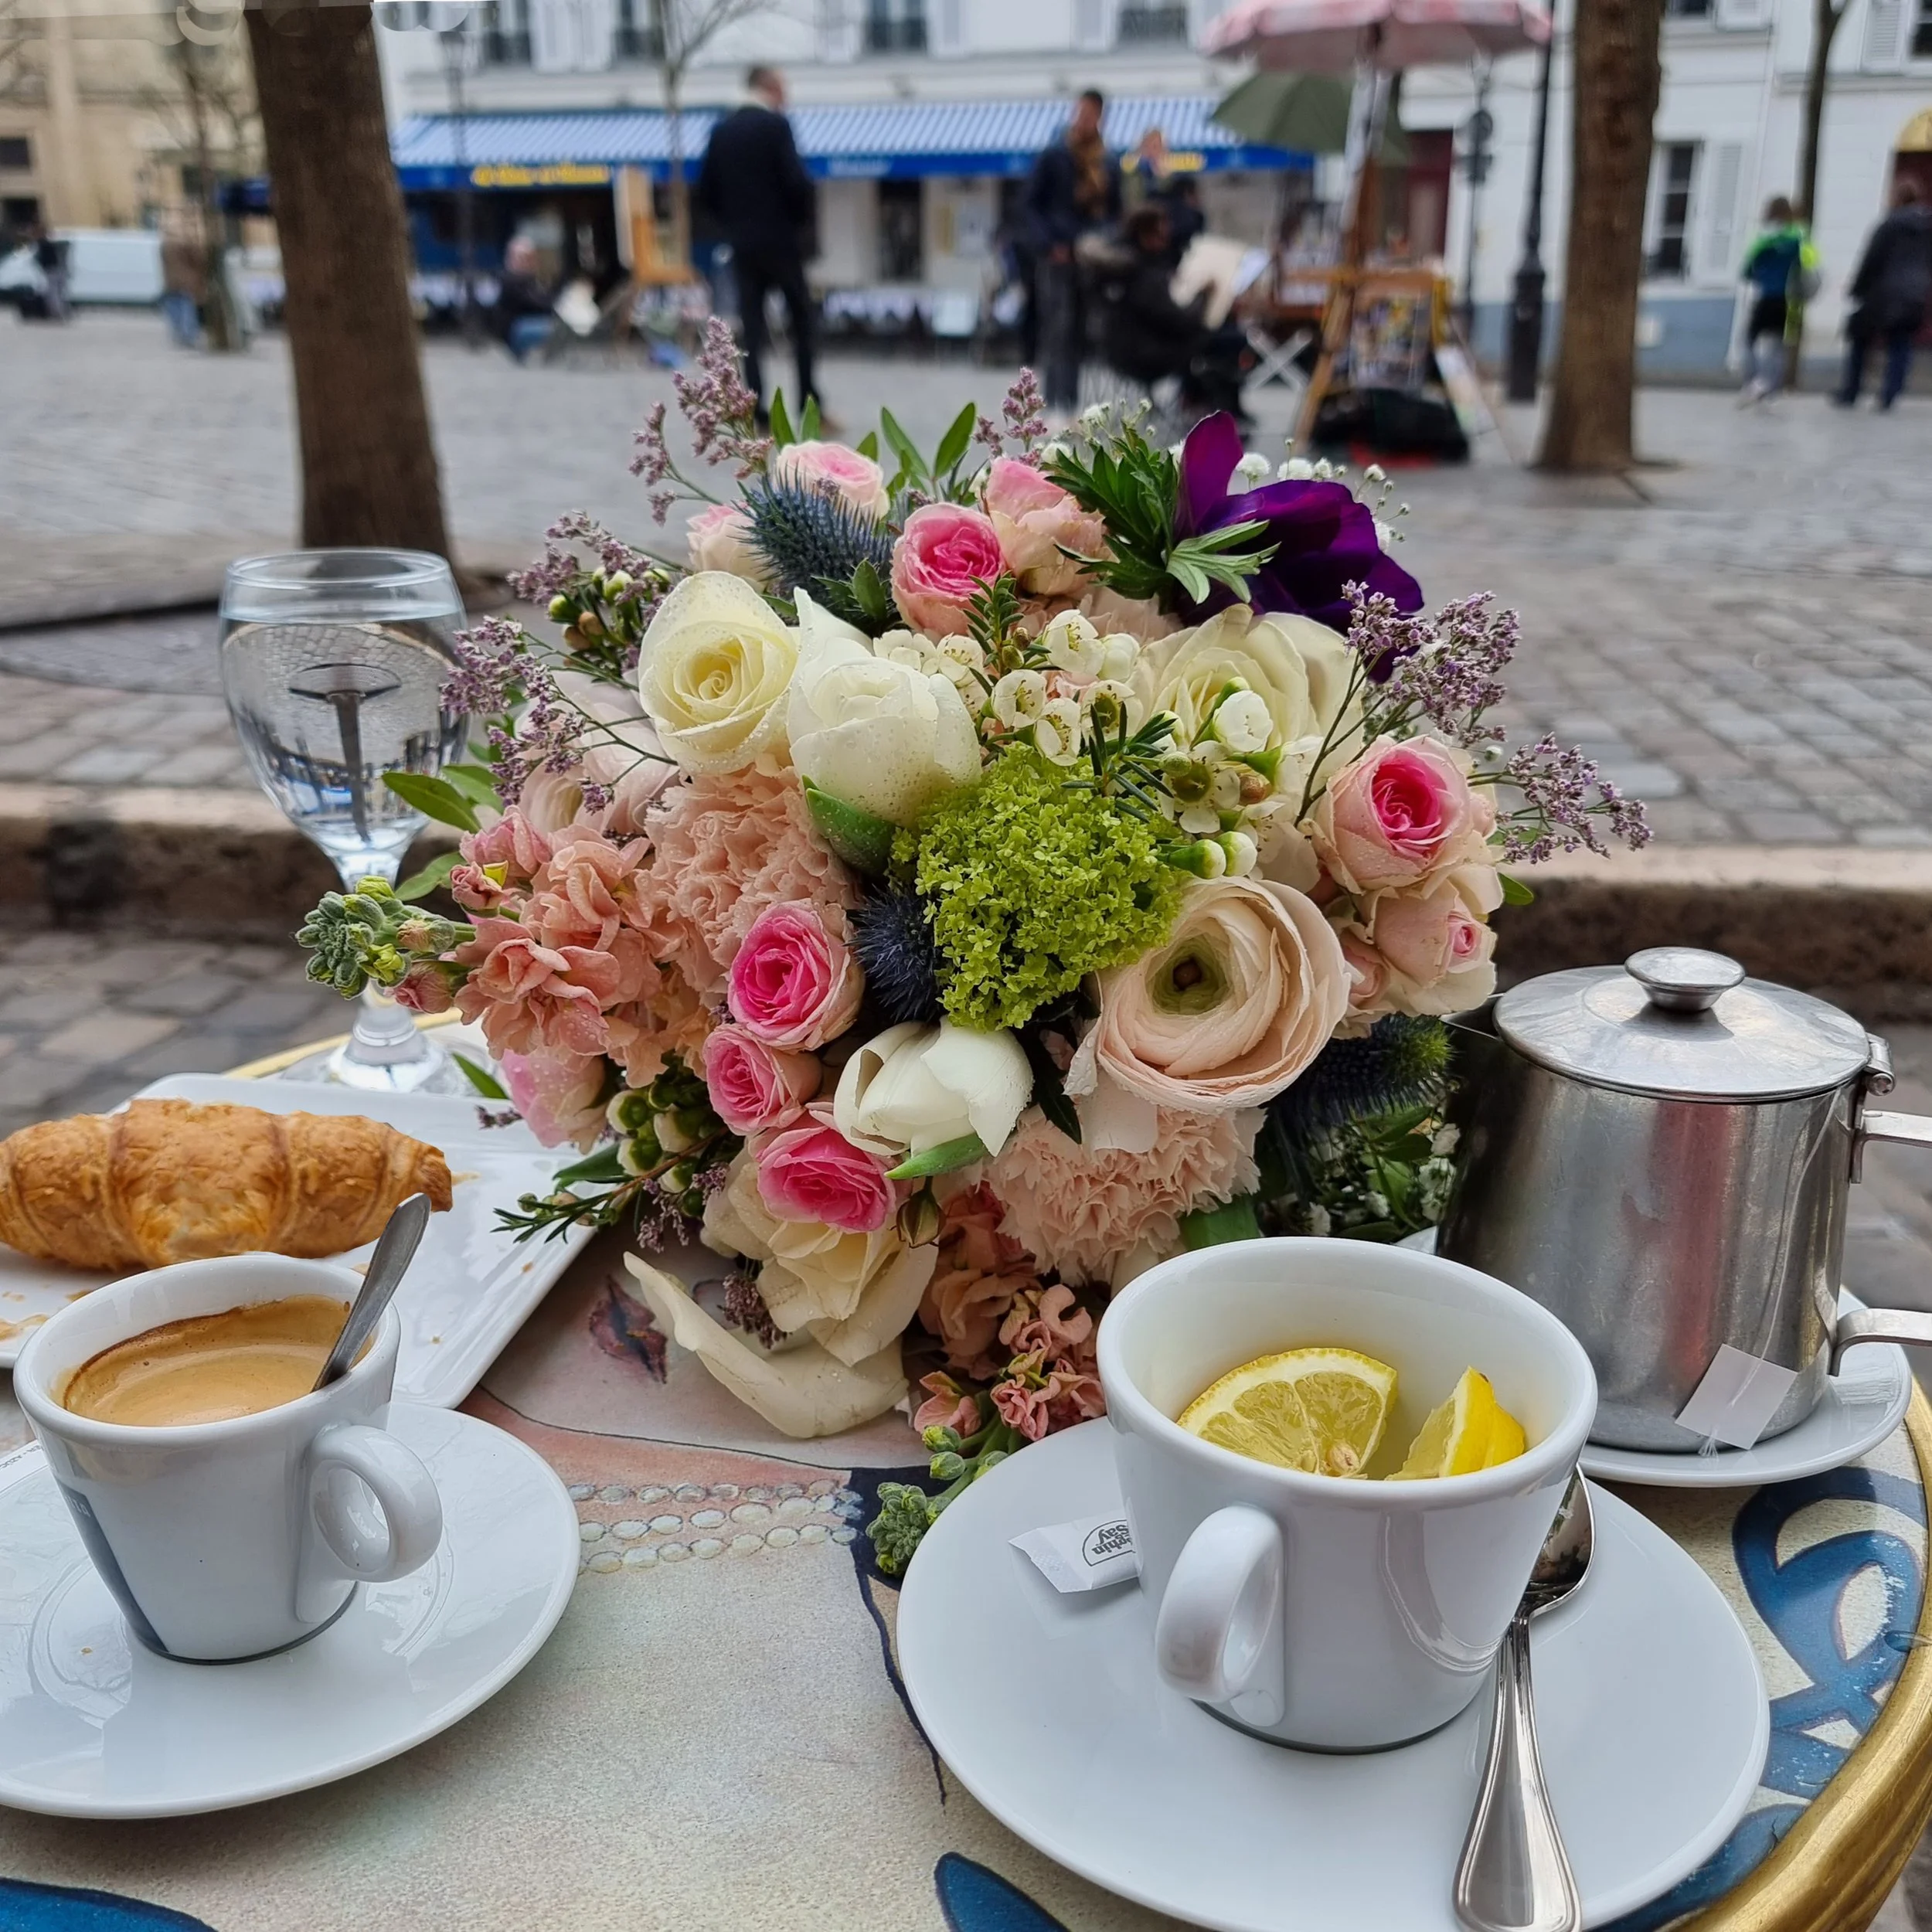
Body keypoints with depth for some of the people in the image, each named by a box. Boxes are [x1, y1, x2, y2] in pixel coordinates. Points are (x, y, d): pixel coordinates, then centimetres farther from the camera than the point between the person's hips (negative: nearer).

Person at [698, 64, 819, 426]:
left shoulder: (721, 131, 8)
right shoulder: (776, 125, -8)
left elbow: (706, 193, 9)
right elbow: (797, 182, -15)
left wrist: (732, 225, 18)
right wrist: (808, 223, 0)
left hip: (742, 243, 4)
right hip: (781, 239, -4)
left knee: (751, 325, 3)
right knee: (801, 318, 9)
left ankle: (756, 409, -4)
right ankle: (808, 398, 9)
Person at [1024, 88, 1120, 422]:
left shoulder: (1108, 165, 16)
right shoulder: (1053, 158, 4)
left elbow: (1114, 211, 21)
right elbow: (1032, 204, 2)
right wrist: (1049, 244, -11)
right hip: (1058, 257, -4)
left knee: (1078, 332, 3)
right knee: (1059, 330, -12)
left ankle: (1069, 401, 9)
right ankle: (1058, 403, -14)